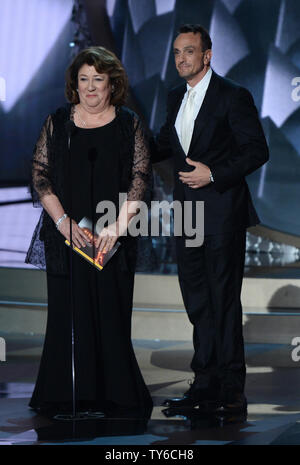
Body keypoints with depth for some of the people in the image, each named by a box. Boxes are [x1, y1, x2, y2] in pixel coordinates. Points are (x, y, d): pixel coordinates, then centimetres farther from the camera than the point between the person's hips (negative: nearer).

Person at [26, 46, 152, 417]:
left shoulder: (128, 125, 5)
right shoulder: (57, 123, 7)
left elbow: (140, 177, 0)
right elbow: (40, 175, 3)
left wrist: (118, 224, -12)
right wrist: (62, 220, -9)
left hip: (113, 238, 0)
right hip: (66, 236, 1)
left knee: (111, 313, -1)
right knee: (67, 313, 0)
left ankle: (114, 396, 7)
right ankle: (66, 397, 7)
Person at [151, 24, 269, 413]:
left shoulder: (233, 97, -9)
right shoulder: (176, 98, 13)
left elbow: (257, 151, -11)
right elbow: (164, 145, 23)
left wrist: (214, 174, -18)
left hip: (222, 213, -7)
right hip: (187, 216, 7)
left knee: (224, 300, -4)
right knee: (197, 300, 11)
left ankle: (231, 391, 2)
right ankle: (206, 385, 19)